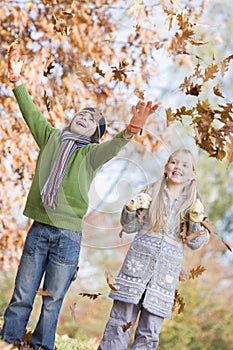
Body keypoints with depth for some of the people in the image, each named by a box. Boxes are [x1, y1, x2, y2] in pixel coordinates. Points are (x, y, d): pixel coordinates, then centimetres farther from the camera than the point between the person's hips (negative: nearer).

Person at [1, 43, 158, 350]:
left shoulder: (90, 154, 2)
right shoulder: (51, 138, 12)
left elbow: (114, 146, -17)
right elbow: (31, 112, 9)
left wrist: (132, 129, -36)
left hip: (68, 235, -2)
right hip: (38, 229, 2)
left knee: (52, 302, 4)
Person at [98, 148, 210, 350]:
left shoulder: (193, 203, 7)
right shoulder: (151, 193, 7)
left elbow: (194, 243, 5)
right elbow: (130, 227, 10)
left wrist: (196, 221, -11)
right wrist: (131, 209, -8)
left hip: (167, 271, 0)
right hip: (138, 262, 0)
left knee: (149, 333, 2)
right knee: (121, 321, -1)